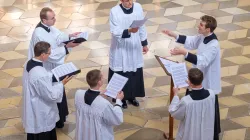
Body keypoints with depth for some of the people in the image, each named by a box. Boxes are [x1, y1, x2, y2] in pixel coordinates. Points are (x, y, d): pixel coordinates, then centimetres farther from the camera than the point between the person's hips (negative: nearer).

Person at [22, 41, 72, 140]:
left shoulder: (29, 64, -6)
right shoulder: (39, 74, -35)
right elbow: (52, 95, -26)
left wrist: (53, 76, 3)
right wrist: (62, 83, -13)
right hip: (41, 114, -9)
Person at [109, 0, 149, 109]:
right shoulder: (114, 11, -18)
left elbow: (142, 27, 5)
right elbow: (115, 32, -22)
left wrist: (144, 43, 10)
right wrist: (129, 31, -38)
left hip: (134, 47, 4)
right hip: (120, 49, -4)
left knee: (135, 73, 14)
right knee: (121, 74, 6)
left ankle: (132, 96, 33)